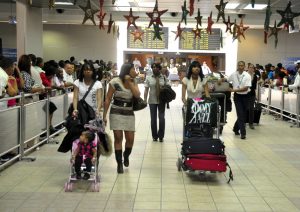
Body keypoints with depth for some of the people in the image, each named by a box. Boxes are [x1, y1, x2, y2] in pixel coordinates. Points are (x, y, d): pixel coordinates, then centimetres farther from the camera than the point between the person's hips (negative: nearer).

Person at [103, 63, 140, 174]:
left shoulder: (134, 82, 5)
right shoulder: (115, 82, -8)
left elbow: (137, 95, -13)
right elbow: (108, 99, -6)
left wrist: (130, 82, -13)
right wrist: (104, 115, -8)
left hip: (129, 113, 4)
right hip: (116, 113, -4)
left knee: (130, 139, 2)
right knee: (118, 138, -2)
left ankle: (126, 155, 34)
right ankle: (119, 164, 9)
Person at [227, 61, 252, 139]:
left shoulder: (247, 76, -8)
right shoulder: (233, 74, 0)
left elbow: (246, 88, -16)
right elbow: (226, 80, 19)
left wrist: (234, 90, -20)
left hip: (245, 96, 0)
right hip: (237, 96, 0)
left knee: (243, 114, 8)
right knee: (240, 114, -7)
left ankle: (236, 128, 30)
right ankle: (243, 133, -5)